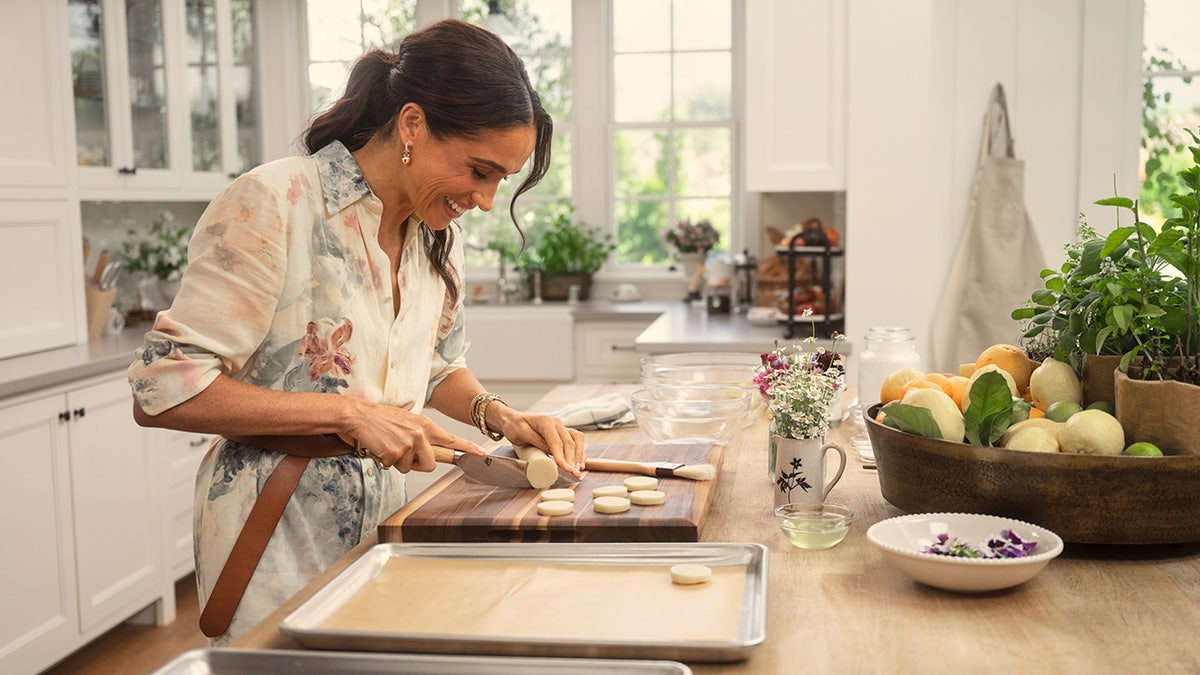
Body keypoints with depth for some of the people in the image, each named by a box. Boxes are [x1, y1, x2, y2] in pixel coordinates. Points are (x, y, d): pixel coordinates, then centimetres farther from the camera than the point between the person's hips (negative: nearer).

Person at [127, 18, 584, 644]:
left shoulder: (438, 231, 3)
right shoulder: (274, 205, -18)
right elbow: (162, 390, -19)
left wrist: (498, 415, -3)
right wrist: (351, 412, -23)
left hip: (384, 520, 7)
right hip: (277, 545, -6)